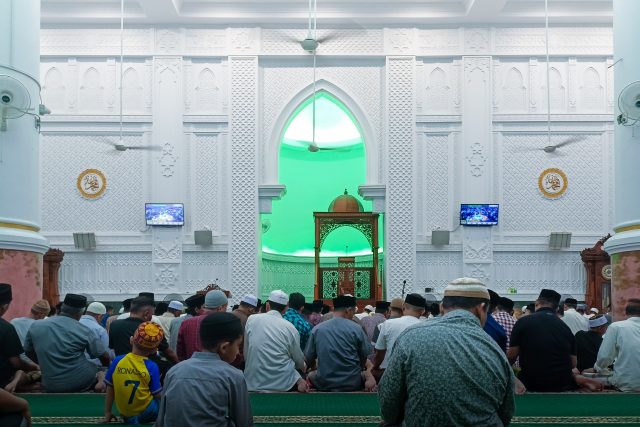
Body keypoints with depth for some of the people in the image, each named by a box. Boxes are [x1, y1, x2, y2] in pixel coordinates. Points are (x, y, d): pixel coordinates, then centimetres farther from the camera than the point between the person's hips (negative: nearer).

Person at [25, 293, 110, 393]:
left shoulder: (35, 326, 0)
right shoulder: (84, 331, -8)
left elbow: (28, 352, 14)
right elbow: (105, 358, -2)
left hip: (50, 386, 2)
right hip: (80, 382, -2)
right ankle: (101, 379, -10)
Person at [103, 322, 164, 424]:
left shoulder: (117, 361, -7)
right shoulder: (151, 367, -16)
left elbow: (110, 389, 0)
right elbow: (158, 395, -10)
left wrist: (108, 413, 11)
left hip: (125, 414, 4)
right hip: (145, 412, -4)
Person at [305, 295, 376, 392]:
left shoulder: (317, 329, -3)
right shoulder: (356, 328, -7)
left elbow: (309, 360, 2)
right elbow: (364, 357, 0)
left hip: (324, 384, 2)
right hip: (352, 384, -2)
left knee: (311, 375, 30)